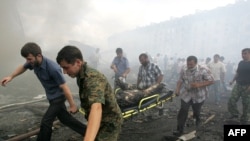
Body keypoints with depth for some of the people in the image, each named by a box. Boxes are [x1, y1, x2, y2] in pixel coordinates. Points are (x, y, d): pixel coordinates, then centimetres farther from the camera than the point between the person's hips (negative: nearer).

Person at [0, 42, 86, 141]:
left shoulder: (52, 68, -34)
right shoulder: (34, 62, -11)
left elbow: (65, 88, -27)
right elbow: (23, 67, 16)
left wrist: (72, 105, -20)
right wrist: (11, 77, 10)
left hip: (58, 97, -8)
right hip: (51, 97, 8)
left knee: (46, 122, -4)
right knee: (65, 119, 18)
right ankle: (87, 132, 33)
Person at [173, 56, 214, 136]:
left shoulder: (203, 70, -21)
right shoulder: (184, 69, -10)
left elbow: (211, 81, -19)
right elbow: (180, 80, -1)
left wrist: (199, 84, -31)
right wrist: (178, 89, -17)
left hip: (199, 95, -2)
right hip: (186, 94, 2)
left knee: (196, 110, 18)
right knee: (183, 111, -7)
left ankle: (197, 119, 54)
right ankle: (180, 130, 1)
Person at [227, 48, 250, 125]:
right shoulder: (240, 63, 8)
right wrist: (233, 80, 6)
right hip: (238, 85, 5)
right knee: (231, 101, -5)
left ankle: (244, 120, 23)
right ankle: (235, 114, 20)